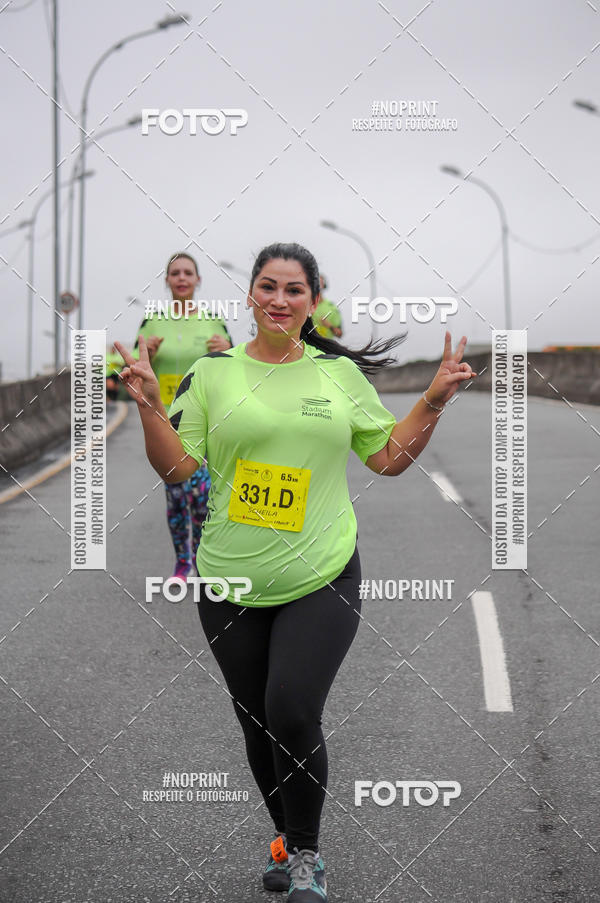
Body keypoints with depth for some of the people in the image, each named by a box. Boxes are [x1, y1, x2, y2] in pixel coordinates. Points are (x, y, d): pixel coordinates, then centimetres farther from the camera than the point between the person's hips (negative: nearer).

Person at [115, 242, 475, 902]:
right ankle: (285, 836, 35)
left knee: (293, 715, -12)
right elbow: (175, 466, 0)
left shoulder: (342, 373, 5)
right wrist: (148, 405, -13)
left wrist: (434, 402, 1)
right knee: (256, 724, 10)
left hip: (321, 580, -1)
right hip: (230, 585, 1)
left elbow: (389, 458, 10)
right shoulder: (212, 372, 2)